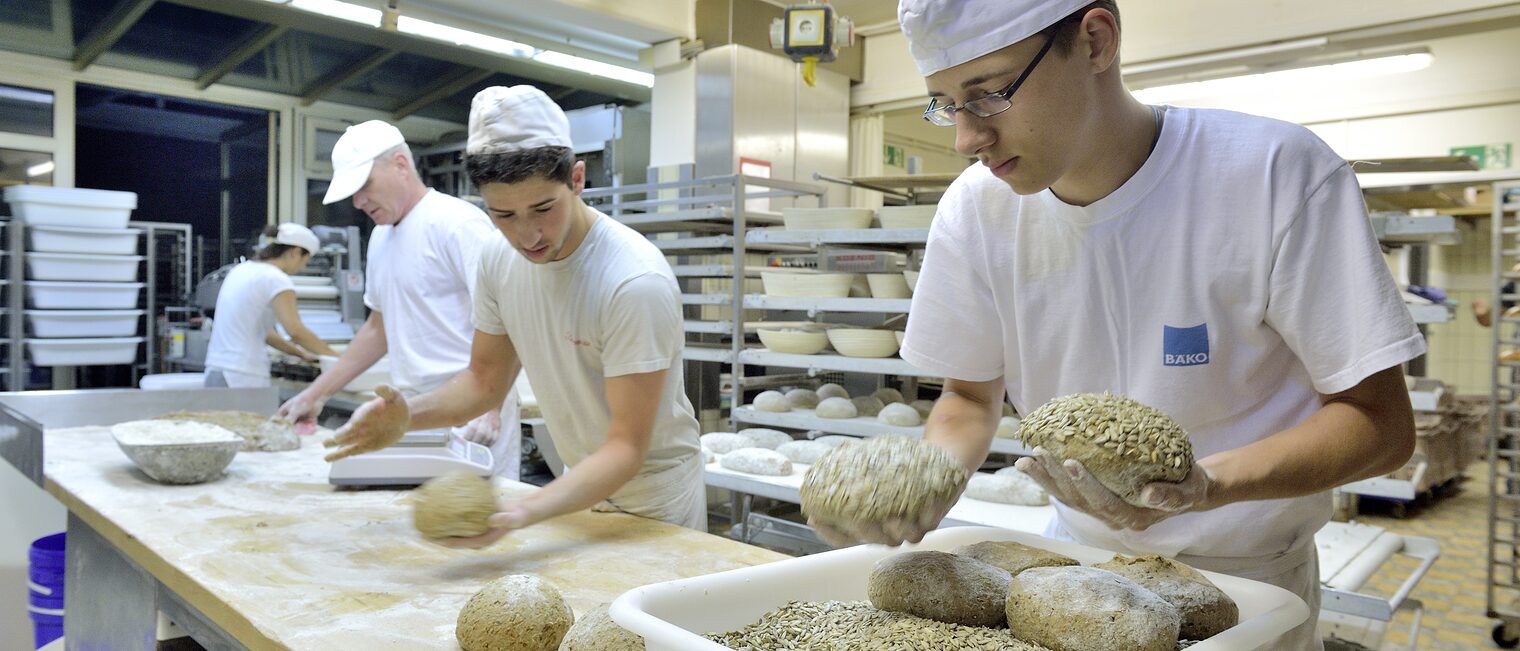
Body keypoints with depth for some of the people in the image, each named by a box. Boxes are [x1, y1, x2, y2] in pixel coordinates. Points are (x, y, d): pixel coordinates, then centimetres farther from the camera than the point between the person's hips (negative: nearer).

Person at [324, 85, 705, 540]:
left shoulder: (636, 283, -31)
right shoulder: (499, 259, -9)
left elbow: (627, 448, -30)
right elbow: (486, 379, 3)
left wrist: (526, 513, -44)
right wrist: (409, 414, -16)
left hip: (652, 497, -6)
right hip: (582, 484, 6)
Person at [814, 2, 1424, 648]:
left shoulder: (1279, 172, -22)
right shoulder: (974, 208, -12)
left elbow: (1379, 421, -18)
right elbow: (970, 397, 0)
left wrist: (1206, 483, -36)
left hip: (1241, 576, -2)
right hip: (1075, 549, 3)